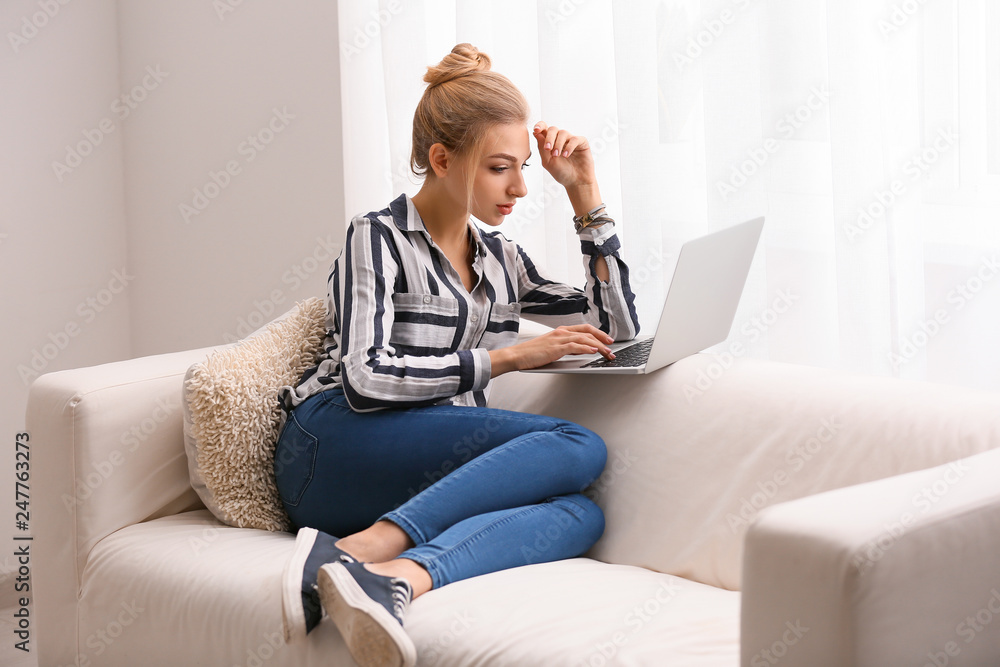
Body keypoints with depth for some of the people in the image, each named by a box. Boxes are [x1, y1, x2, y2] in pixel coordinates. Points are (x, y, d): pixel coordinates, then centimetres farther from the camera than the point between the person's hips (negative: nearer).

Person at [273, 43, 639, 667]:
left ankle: (396, 576, -50)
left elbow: (618, 329, 24)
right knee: (577, 448, -26)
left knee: (580, 514, -26)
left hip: (447, 469, 6)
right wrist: (508, 357, -10)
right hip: (334, 450, -6)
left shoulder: (499, 259, 23)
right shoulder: (378, 238, 2)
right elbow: (366, 379, -12)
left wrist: (585, 193, 18)